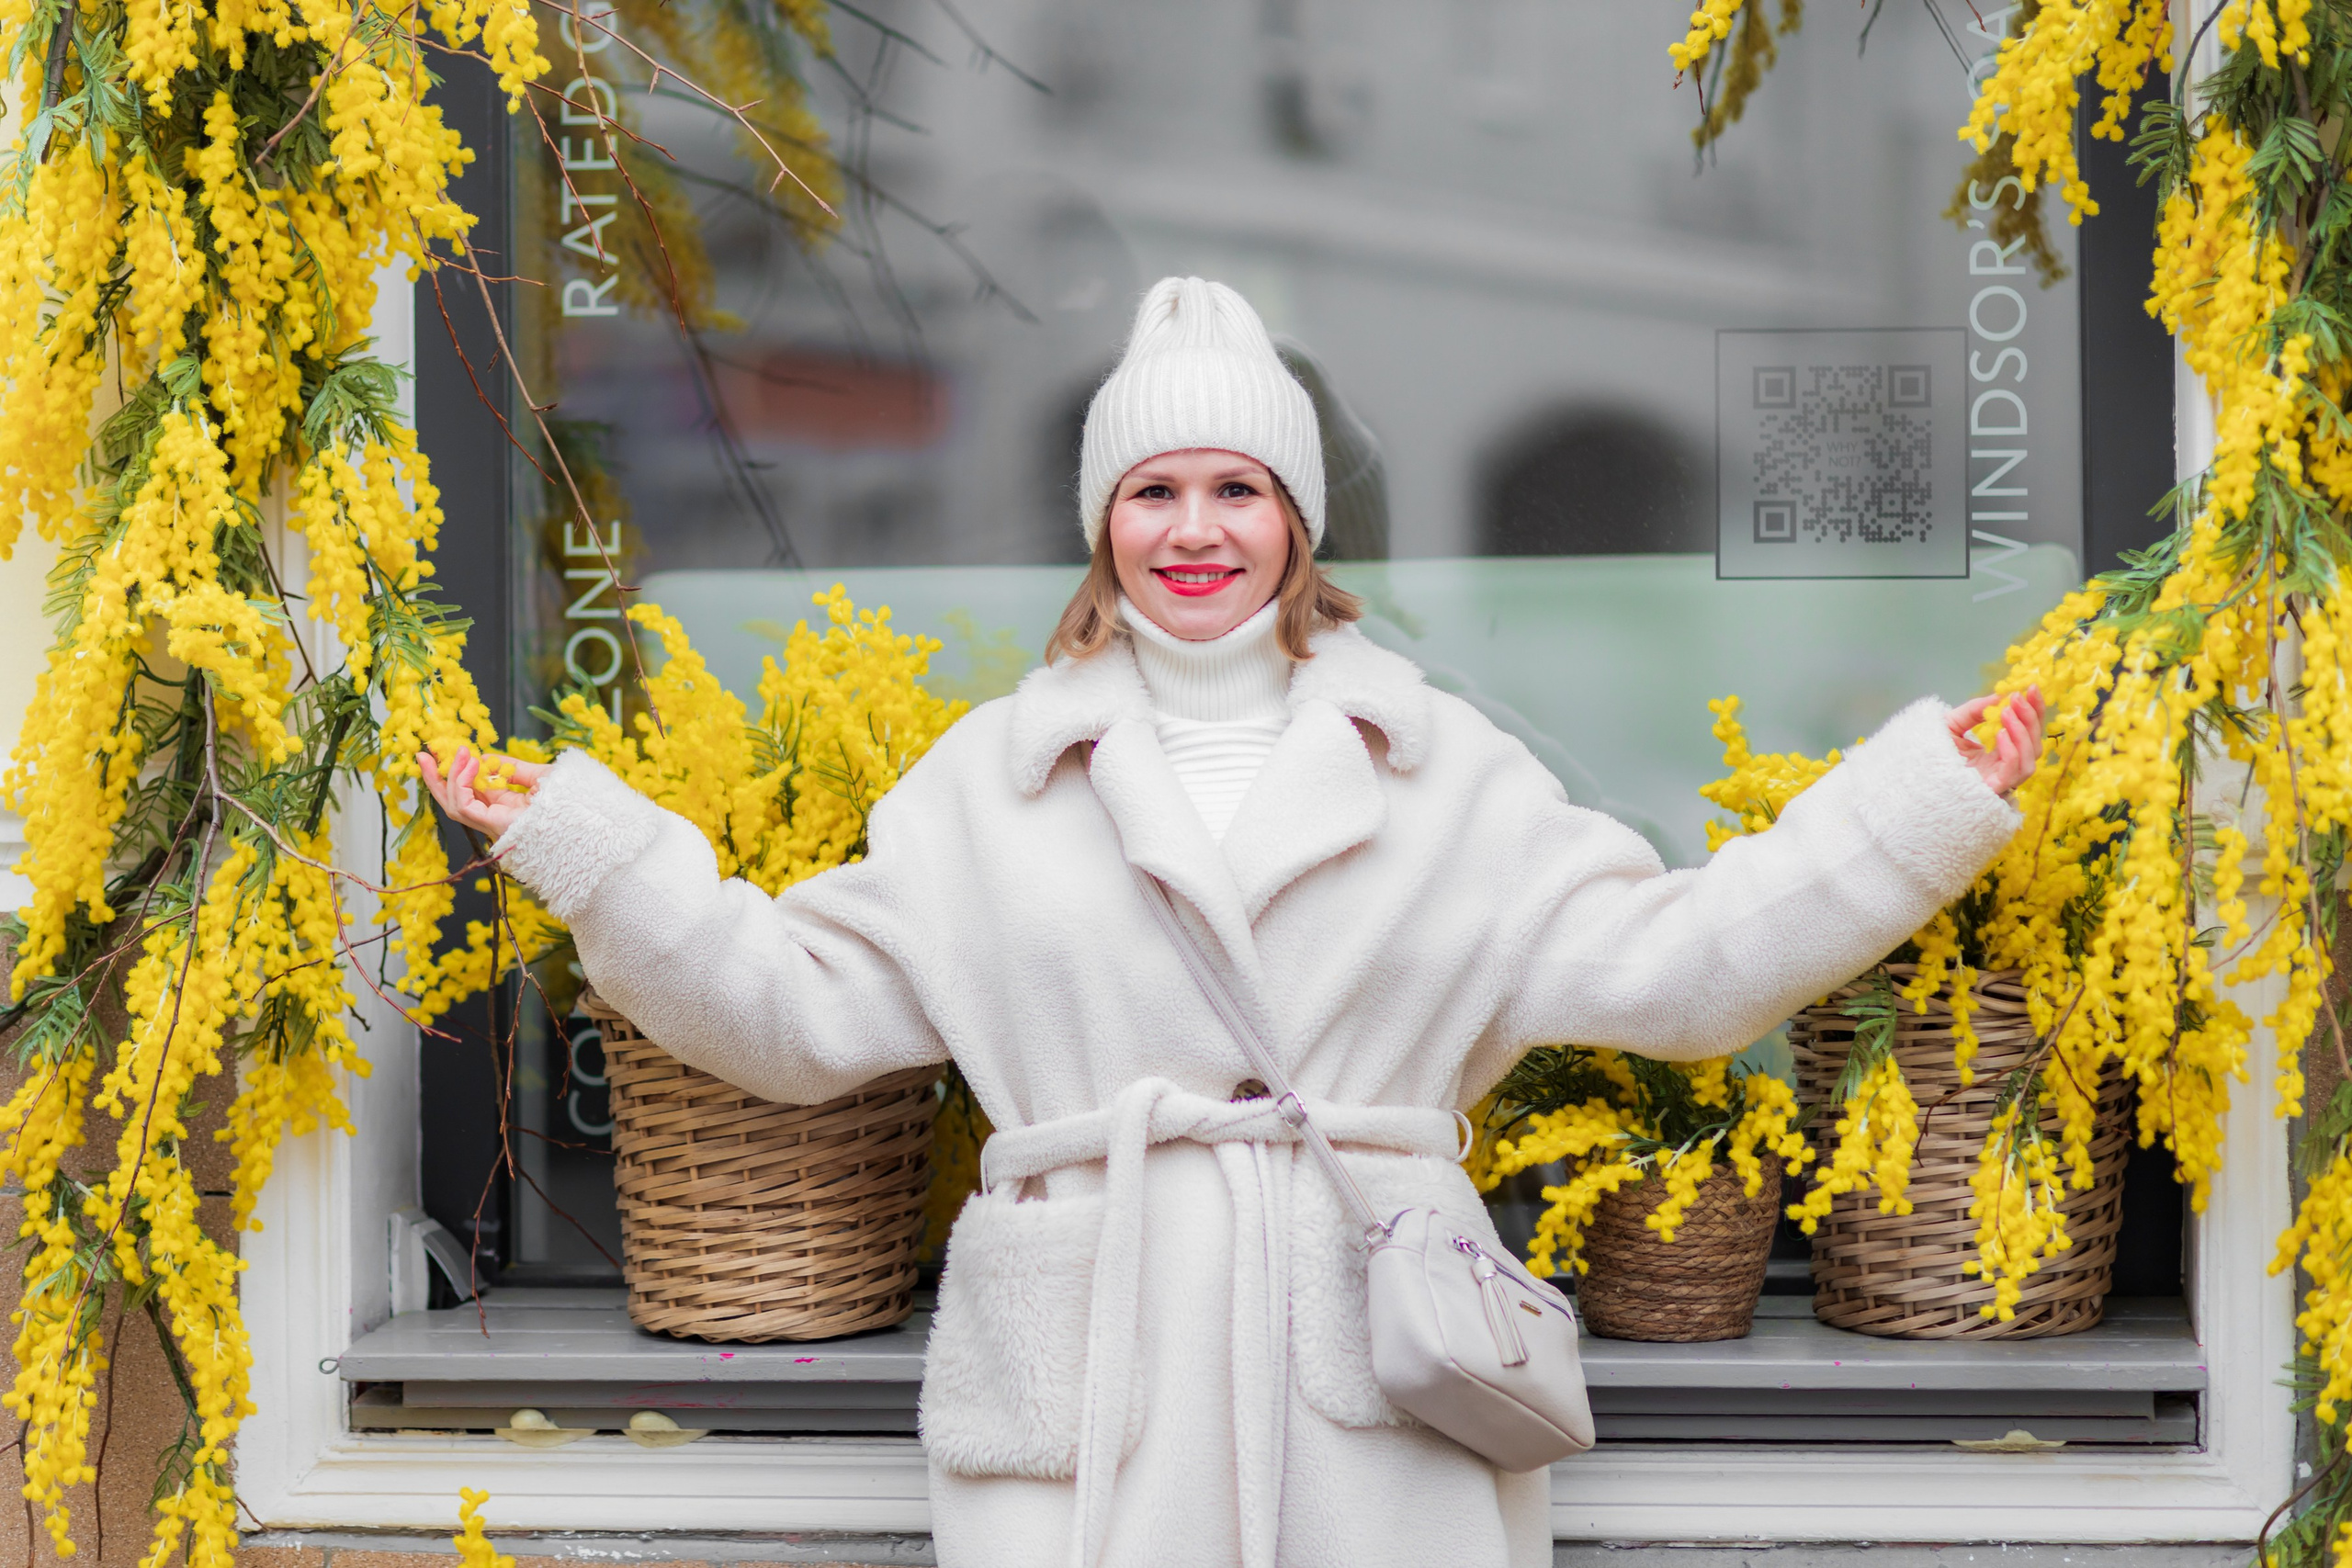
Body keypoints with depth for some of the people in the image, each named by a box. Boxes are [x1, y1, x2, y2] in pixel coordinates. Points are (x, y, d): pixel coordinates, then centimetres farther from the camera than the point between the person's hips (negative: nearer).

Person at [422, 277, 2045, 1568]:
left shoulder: (1439, 768, 13)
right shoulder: (994, 776, 13)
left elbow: (1663, 964, 9)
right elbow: (803, 1008, 11)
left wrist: (1923, 805, 4)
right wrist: (584, 844, 3)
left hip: (1380, 1367, 0)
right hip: (1083, 1374, 0)